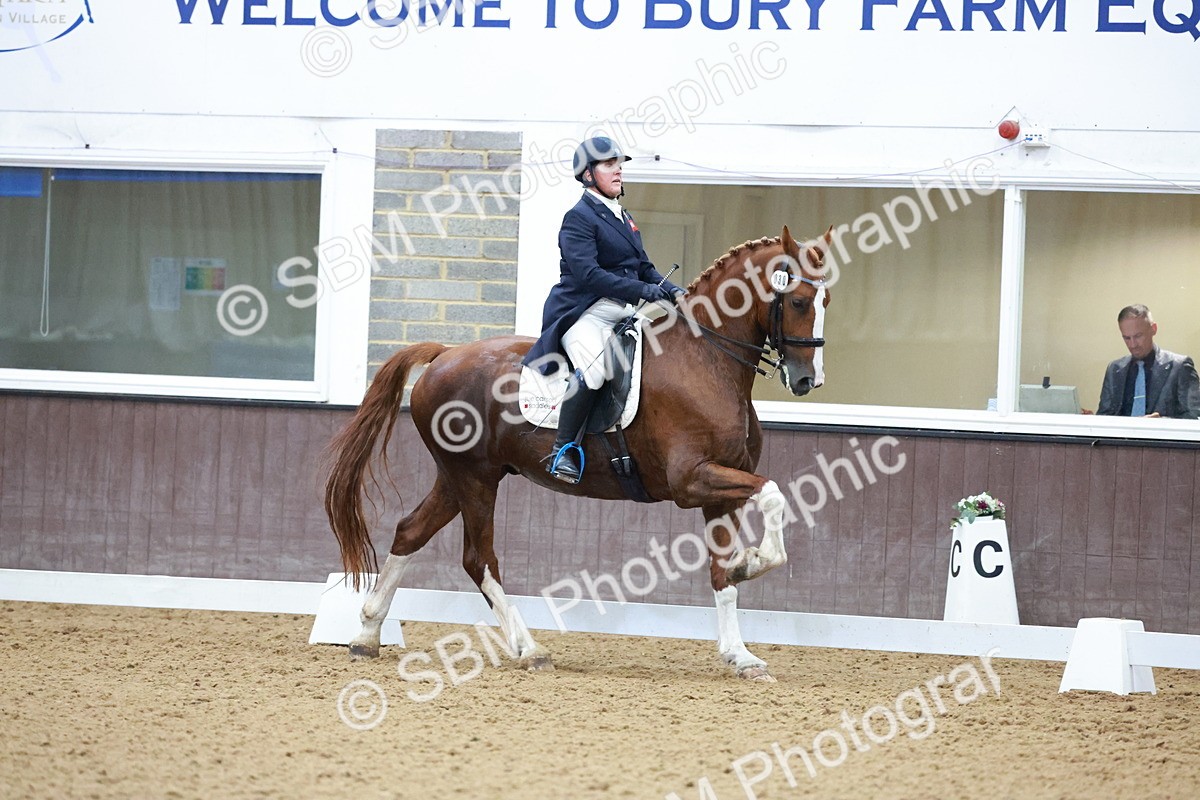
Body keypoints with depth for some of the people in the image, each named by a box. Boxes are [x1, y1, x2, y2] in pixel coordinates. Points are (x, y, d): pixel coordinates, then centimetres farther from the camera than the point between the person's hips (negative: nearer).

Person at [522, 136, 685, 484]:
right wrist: (643, 291, -25)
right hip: (583, 312, -9)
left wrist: (672, 291, 3)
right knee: (593, 368, -34)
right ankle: (564, 450, -25)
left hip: (622, 312, 9)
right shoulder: (579, 218, -7)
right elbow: (588, 273, -20)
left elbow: (644, 269, 23)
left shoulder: (623, 218, 21)